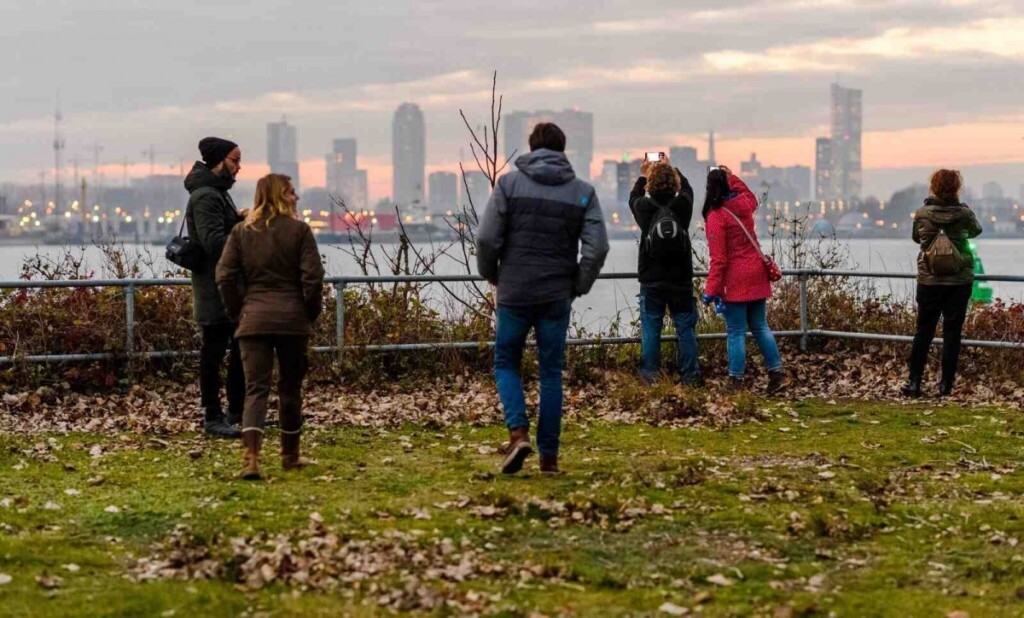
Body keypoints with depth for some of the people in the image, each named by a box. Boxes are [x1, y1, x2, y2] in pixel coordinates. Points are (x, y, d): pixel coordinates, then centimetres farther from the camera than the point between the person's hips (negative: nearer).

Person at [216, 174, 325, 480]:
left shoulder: (241, 232, 6)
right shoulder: (299, 230, -2)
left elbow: (225, 277, 1)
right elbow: (313, 277, -7)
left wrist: (237, 313, 11)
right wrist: (310, 314, 6)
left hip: (253, 319, 1)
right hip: (293, 319, -1)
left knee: (255, 389, -2)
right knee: (290, 387, 13)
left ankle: (251, 458, -20)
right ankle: (290, 455, 24)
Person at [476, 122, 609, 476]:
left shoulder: (509, 184, -1)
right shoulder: (582, 192, 3)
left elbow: (487, 238, -8)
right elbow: (597, 247, -5)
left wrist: (491, 275, 10)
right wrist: (579, 286, 8)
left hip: (514, 293, -1)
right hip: (557, 297, 1)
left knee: (506, 363, 14)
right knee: (551, 372, 9)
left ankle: (518, 433, -8)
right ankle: (549, 456, 9)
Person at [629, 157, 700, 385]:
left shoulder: (645, 207, -9)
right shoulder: (682, 205, -8)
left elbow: (633, 198, 16)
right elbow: (687, 189, 16)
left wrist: (643, 175, 30)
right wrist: (672, 169, 30)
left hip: (652, 281, 0)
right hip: (681, 280, 1)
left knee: (650, 329, 6)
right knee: (685, 328, 7)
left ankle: (650, 374, 7)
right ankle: (690, 375, 8)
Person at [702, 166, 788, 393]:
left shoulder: (715, 216, -15)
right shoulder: (745, 203, 3)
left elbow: (718, 259, -17)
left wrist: (712, 289, -15)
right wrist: (731, 177, 27)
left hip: (735, 281, -6)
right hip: (757, 274, 6)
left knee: (736, 332, -1)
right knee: (760, 326, 14)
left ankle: (736, 381, 1)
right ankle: (776, 373, 12)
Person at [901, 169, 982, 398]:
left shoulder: (922, 214, -7)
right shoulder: (964, 214, -8)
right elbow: (976, 231, 14)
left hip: (929, 281, 1)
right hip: (959, 282, -1)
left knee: (923, 330, 9)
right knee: (952, 331, 5)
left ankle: (914, 381, 5)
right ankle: (946, 384, 5)